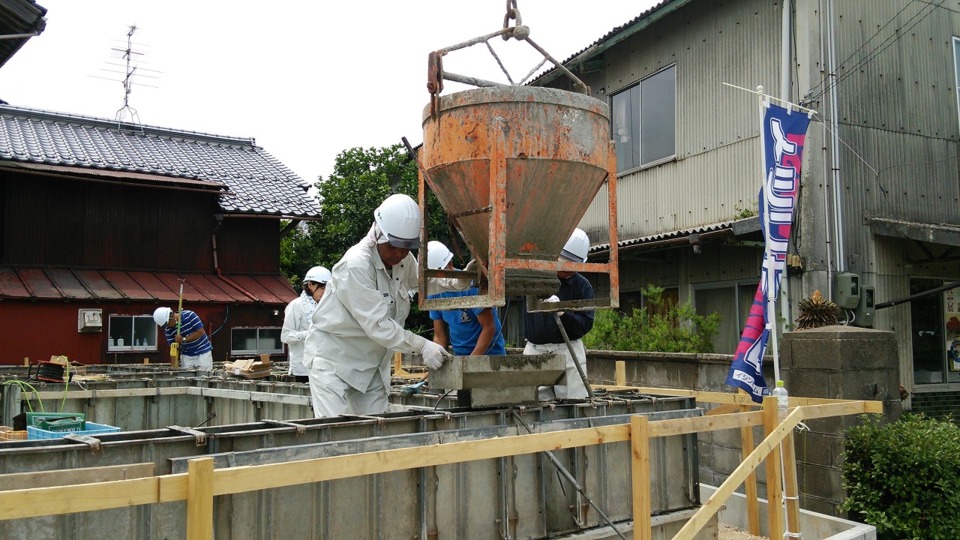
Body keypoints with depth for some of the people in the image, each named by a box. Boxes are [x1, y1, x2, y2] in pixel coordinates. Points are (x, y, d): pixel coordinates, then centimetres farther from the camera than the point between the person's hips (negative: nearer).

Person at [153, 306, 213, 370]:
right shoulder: (168, 330, -6)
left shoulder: (189, 315, -17)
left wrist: (183, 339, -21)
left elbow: (200, 332, -17)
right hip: (187, 356, 3)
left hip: (203, 353, -3)